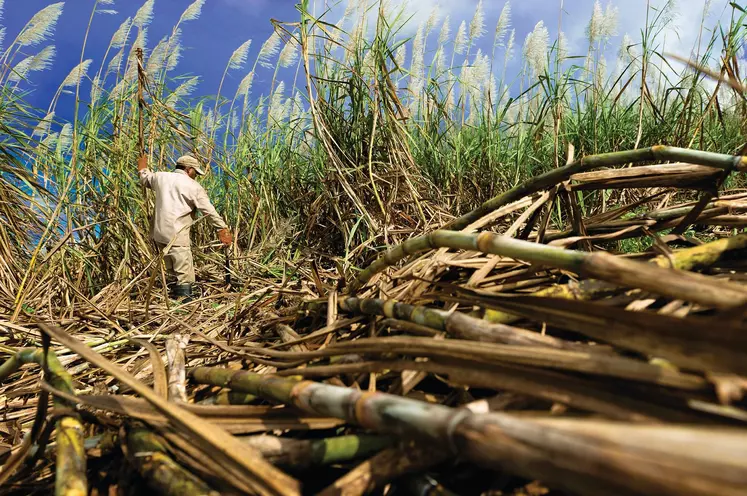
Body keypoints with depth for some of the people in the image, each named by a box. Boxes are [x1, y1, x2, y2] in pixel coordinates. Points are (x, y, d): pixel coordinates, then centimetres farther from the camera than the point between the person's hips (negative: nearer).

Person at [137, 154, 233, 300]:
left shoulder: (161, 177, 12)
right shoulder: (194, 186, -3)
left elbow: (145, 179, 34)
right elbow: (209, 211, -8)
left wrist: (143, 168, 55)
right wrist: (223, 229, -7)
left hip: (159, 233, 7)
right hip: (177, 235, -7)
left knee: (172, 273, 17)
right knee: (185, 275, -5)